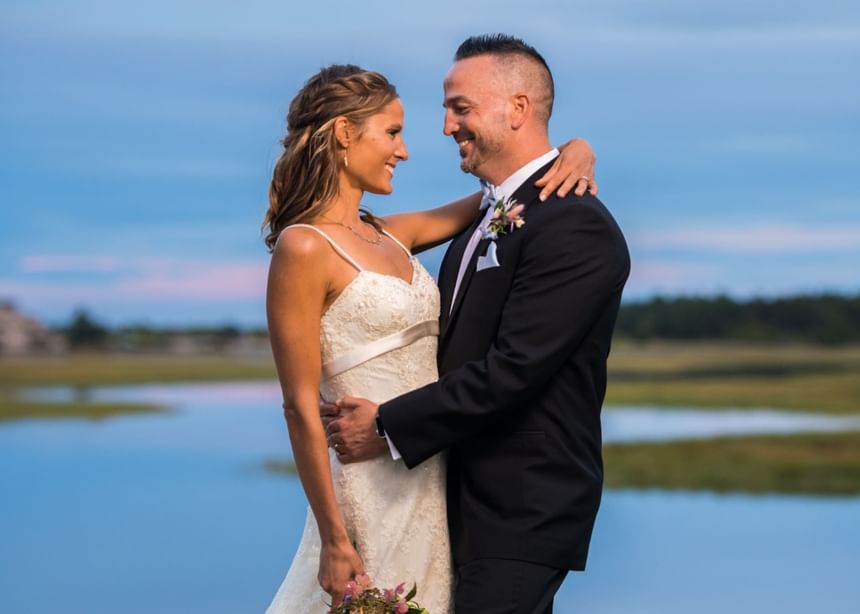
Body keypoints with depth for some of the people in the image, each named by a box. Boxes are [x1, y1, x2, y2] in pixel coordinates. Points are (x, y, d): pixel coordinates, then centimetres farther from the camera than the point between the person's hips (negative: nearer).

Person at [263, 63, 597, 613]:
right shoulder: (304, 248, -11)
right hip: (376, 490, -8)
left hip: (435, 481, 8)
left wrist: (575, 151, 0)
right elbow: (301, 407, -14)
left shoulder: (390, 235, 11)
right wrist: (334, 540, -16)